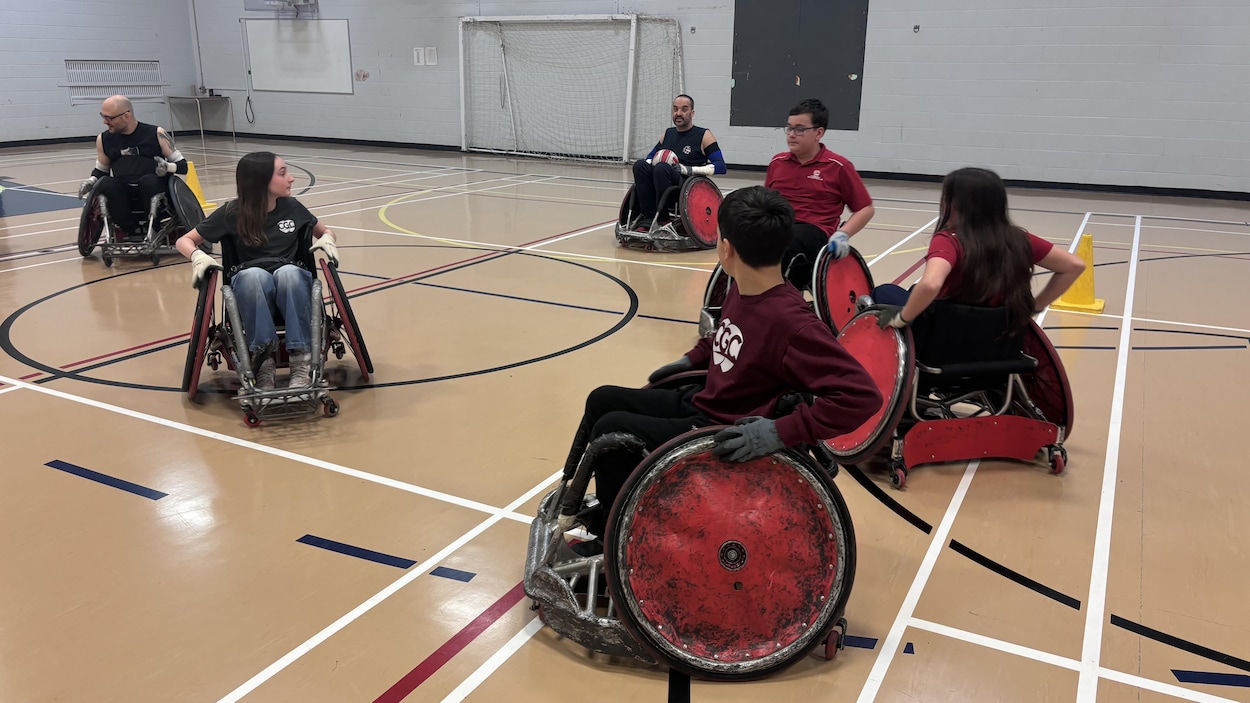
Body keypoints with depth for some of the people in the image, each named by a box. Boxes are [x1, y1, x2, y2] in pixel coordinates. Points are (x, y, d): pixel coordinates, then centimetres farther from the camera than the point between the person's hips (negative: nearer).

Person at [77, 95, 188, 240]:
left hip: (153, 191, -3)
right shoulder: (104, 140, 12)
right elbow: (101, 169, 27)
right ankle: (131, 230, -19)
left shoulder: (156, 134, 1)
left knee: (149, 180, -34)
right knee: (106, 183, -27)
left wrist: (168, 167, -19)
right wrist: (92, 180, 5)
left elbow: (182, 164, 3)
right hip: (122, 196, 3)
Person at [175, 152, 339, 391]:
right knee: (254, 274, -37)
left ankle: (302, 361, -38)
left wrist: (327, 239, -3)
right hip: (250, 288, -1)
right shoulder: (232, 213, -1)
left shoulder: (292, 207, 6)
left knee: (288, 272, -36)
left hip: (292, 284, 1)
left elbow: (325, 231, 22)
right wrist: (198, 256, -17)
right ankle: (263, 361, -36)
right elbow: (184, 241, 7)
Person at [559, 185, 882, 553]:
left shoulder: (792, 322, -30)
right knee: (602, 400, 14)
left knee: (612, 430, -15)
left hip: (727, 440, -9)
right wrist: (693, 358, 17)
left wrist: (782, 432, -37)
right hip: (699, 402, 9)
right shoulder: (742, 290, -2)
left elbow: (862, 394, -33)